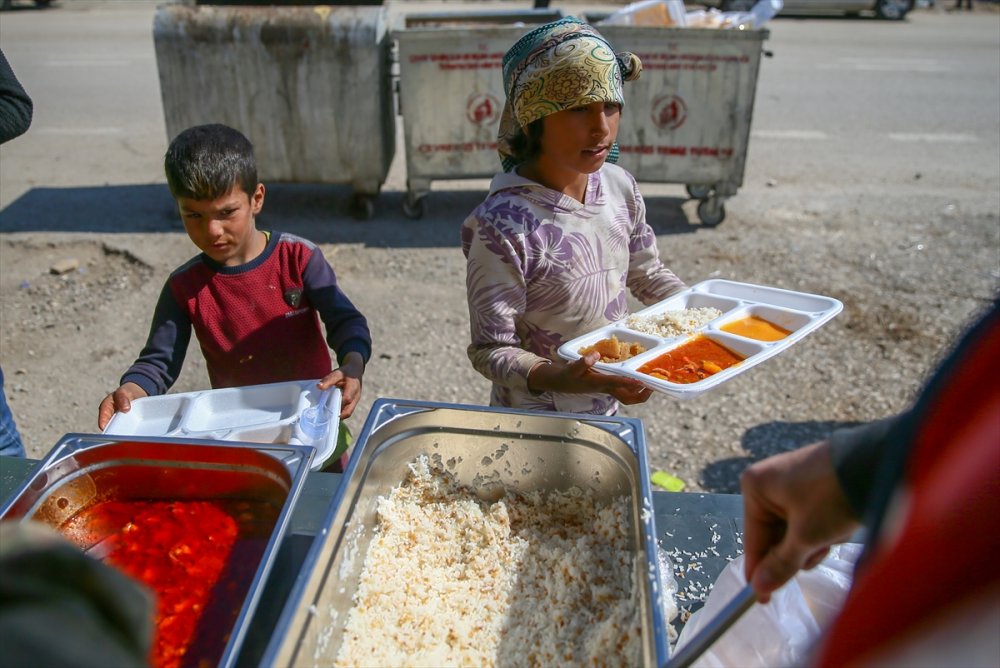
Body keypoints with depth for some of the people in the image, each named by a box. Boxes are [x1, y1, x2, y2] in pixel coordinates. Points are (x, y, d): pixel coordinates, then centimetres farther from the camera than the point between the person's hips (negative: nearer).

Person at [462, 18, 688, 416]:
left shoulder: (619, 185, -9)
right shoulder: (503, 225, -29)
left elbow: (648, 275, 7)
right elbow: (491, 349, -23)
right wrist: (556, 379, -40)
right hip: (536, 423, -6)